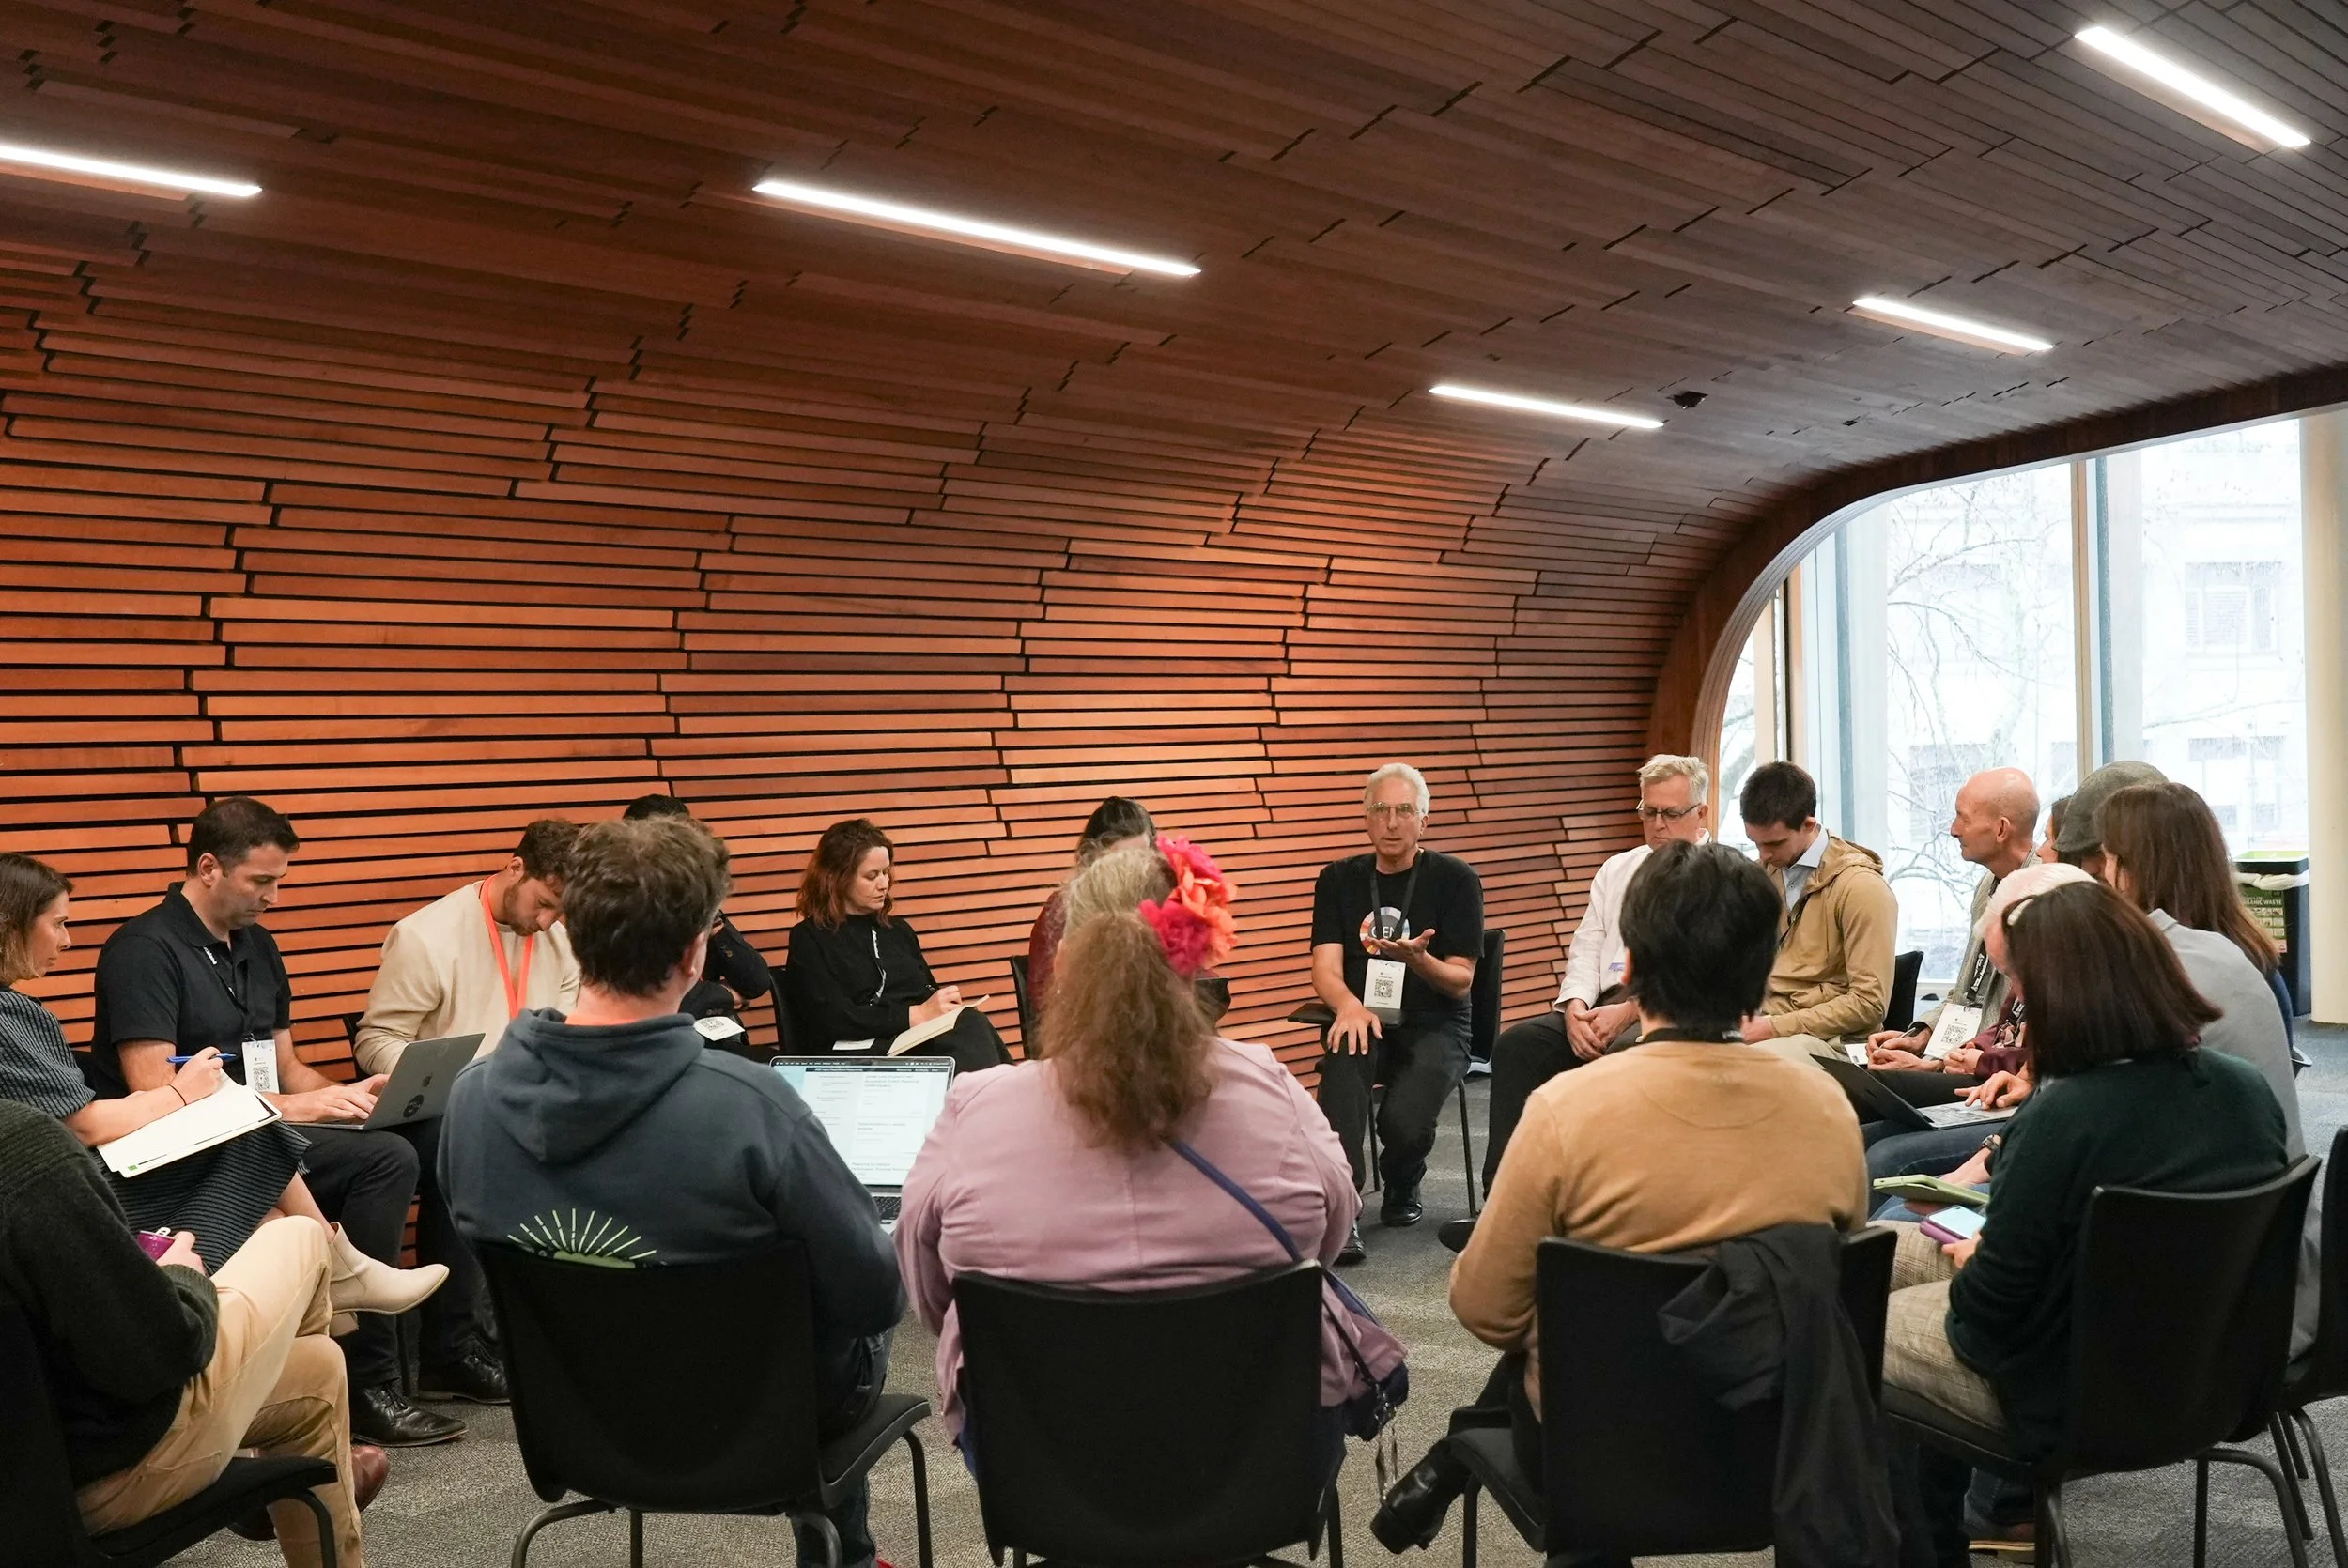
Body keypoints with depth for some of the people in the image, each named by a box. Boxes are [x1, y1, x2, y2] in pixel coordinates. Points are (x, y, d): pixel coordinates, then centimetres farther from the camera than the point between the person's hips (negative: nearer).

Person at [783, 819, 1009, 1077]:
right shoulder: (809, 939, 6)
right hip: (865, 1052, -6)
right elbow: (831, 1021, -7)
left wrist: (944, 1008, -4)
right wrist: (916, 1015, -14)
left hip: (926, 1039, 6)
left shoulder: (899, 930, 24)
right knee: (972, 1030, -34)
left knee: (971, 1025, -33)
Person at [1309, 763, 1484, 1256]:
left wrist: (1418, 958, -25)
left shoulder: (1455, 879, 1)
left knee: (1404, 1122, -29)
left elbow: (1460, 982, -3)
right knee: (1345, 1053, -35)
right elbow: (1326, 969, -1)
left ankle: (1402, 1190, 9)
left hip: (1435, 1026, -1)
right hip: (1365, 1019, 2)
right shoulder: (1339, 879, 9)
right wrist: (1349, 1005, -24)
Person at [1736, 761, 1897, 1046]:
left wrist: (1775, 1027, -17)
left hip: (1823, 1037, -7)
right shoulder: (1766, 871, 13)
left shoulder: (1861, 886, -10)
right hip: (1762, 1020, 7)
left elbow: (1869, 1003, -12)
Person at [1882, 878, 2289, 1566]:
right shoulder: (2248, 1088, -9)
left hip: (2073, 1394, -7)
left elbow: (1990, 1303, -24)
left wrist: (1968, 1263, 0)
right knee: (1894, 1252, 22)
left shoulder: (2061, 1118, -32)